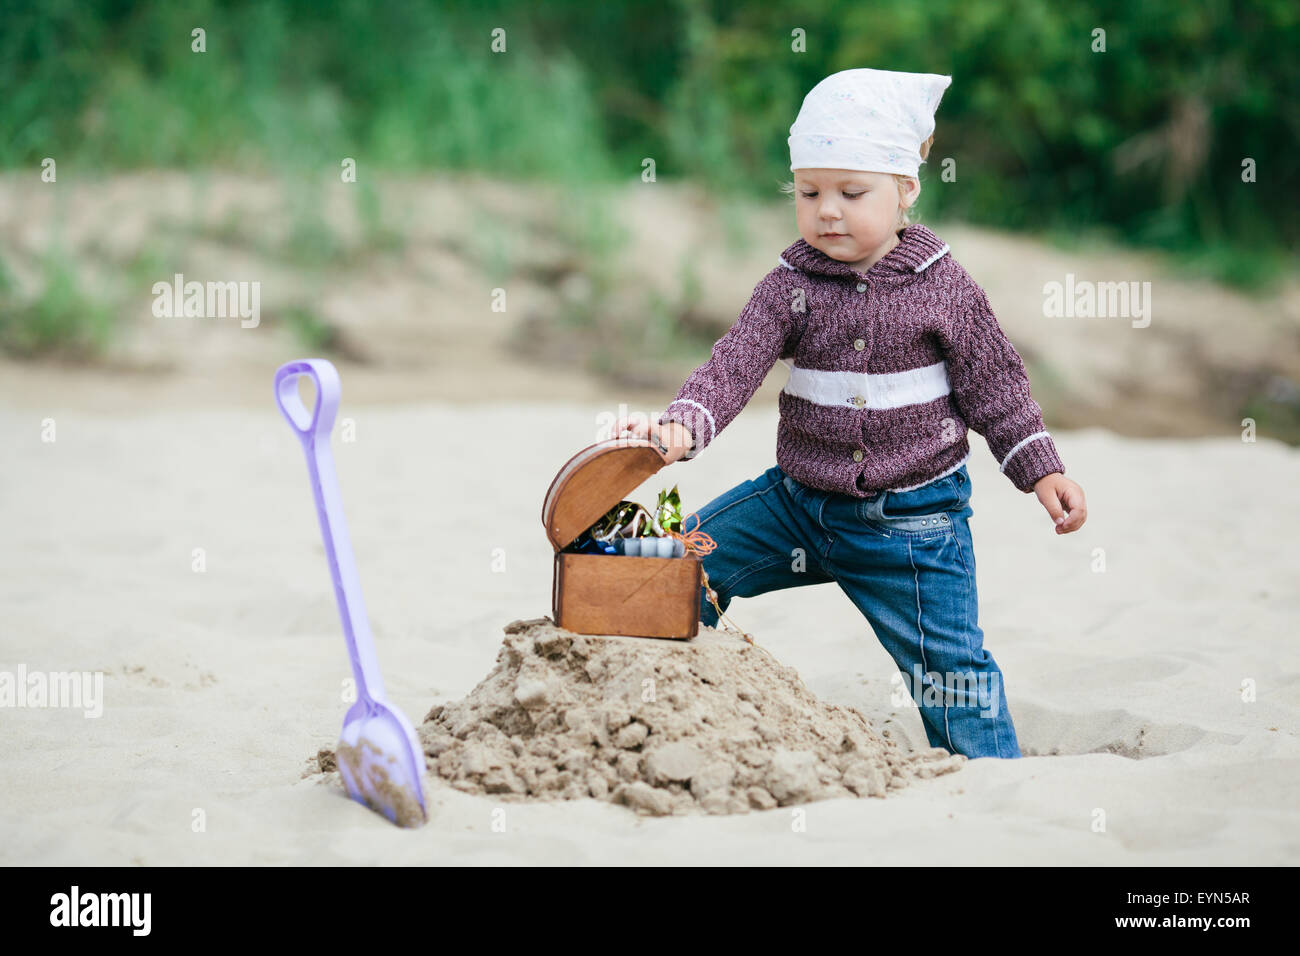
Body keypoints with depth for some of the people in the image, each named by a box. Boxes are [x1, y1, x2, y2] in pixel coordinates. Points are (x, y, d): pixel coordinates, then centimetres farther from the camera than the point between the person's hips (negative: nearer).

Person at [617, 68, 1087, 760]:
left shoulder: (940, 285, -8)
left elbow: (994, 383, 0)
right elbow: (733, 364, -16)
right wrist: (684, 426, -34)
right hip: (798, 501, 3)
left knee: (947, 664, -2)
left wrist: (1042, 471, -3)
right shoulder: (792, 284, -5)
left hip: (913, 518, -3)